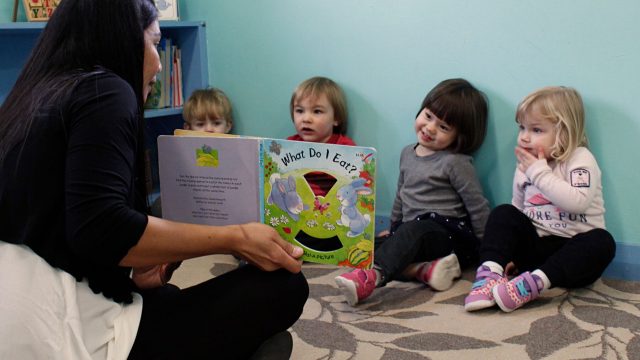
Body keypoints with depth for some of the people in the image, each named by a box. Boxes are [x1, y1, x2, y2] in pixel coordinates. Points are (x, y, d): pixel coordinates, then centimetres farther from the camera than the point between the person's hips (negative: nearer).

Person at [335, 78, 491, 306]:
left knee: (413, 231, -38)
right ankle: (423, 268, -32)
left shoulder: (456, 163, -7)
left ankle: (371, 276, -61)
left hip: (451, 234, -7)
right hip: (408, 231, 7)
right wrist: (393, 228, 27)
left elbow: (478, 207, -5)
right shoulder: (407, 154, 14)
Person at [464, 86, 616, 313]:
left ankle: (534, 282, -48)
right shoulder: (524, 168, 8)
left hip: (574, 250, -4)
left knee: (601, 242, -34)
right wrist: (508, 250, 6)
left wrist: (540, 173, -23)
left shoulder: (580, 159, -10)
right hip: (537, 246, 4)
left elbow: (578, 202, -28)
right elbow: (517, 210, 16)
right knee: (503, 213, -12)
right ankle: (490, 274, -32)